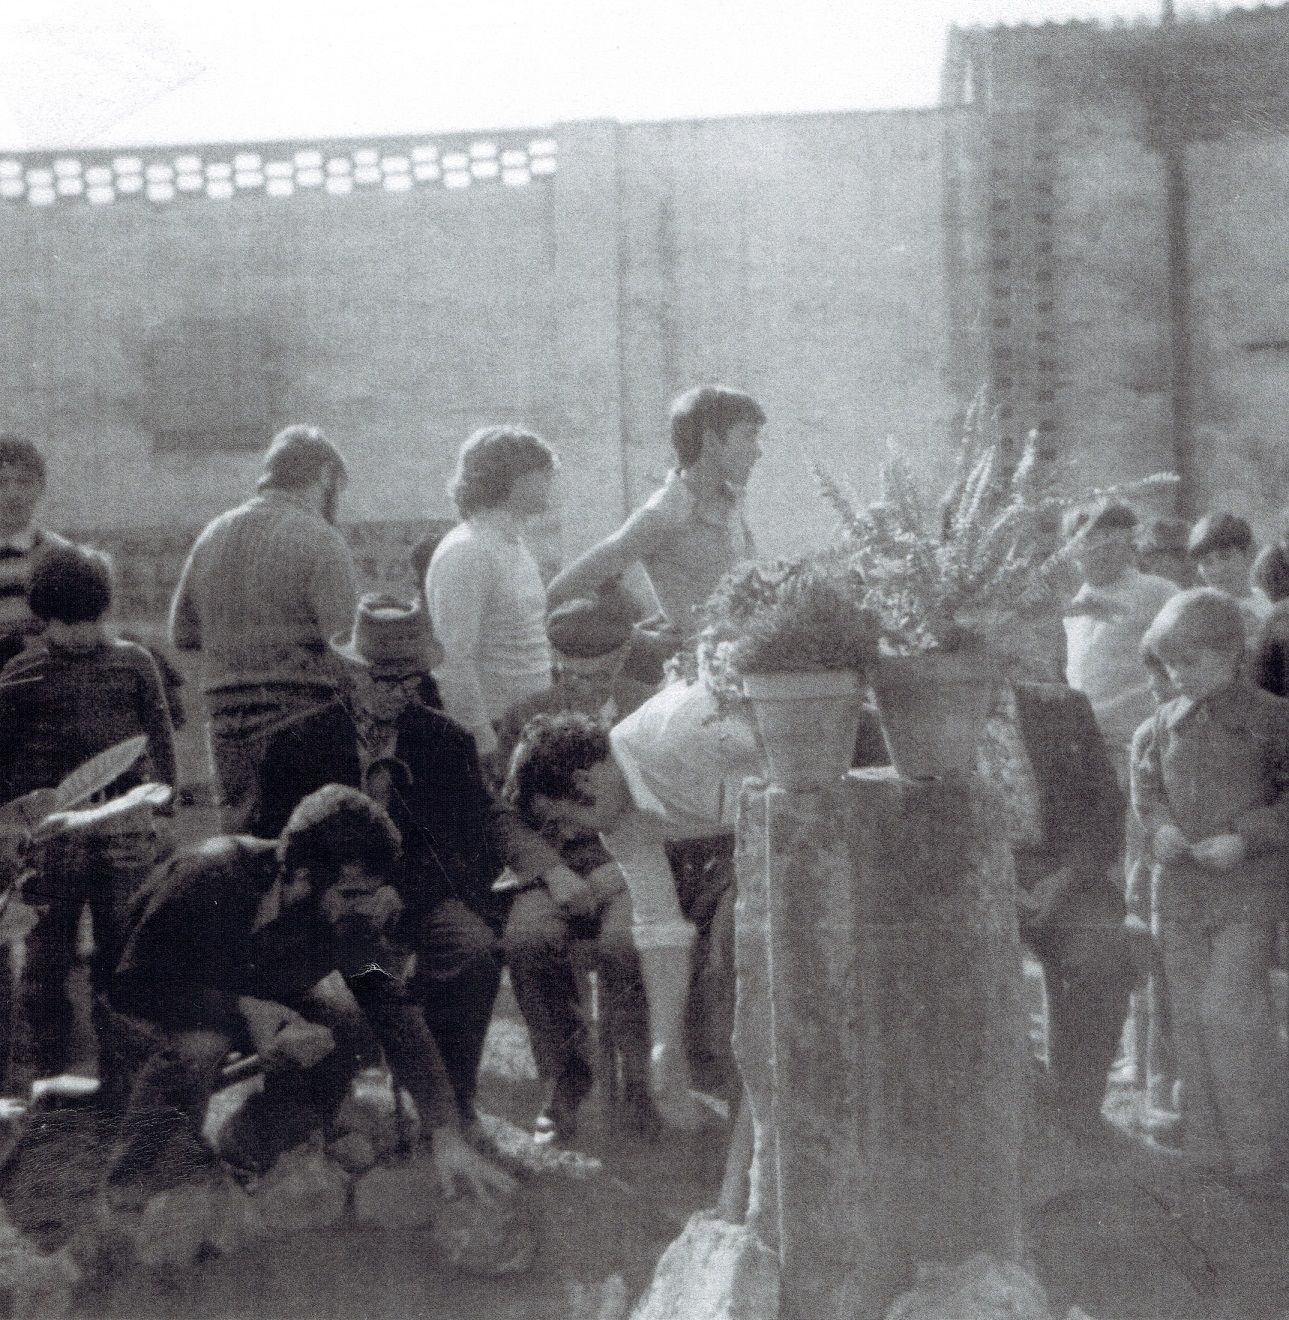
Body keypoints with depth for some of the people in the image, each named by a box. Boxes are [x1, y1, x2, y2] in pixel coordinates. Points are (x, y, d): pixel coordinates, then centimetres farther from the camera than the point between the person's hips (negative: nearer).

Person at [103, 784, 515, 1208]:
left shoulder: (352, 912, -22)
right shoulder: (210, 876, -36)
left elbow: (395, 1013, -21)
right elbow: (131, 986, -31)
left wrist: (446, 1136, -29)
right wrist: (244, 1009, -42)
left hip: (257, 998, 4)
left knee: (351, 1036, -22)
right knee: (198, 1041, -37)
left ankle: (238, 1160, -1)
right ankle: (128, 1203, -18)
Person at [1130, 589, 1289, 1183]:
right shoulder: (1164, 723, 6)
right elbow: (1145, 783, 16)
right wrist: (1160, 825, -4)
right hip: (1180, 886, 5)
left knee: (1229, 1010, -10)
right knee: (1190, 1015, 9)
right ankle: (1205, 1147, 21)